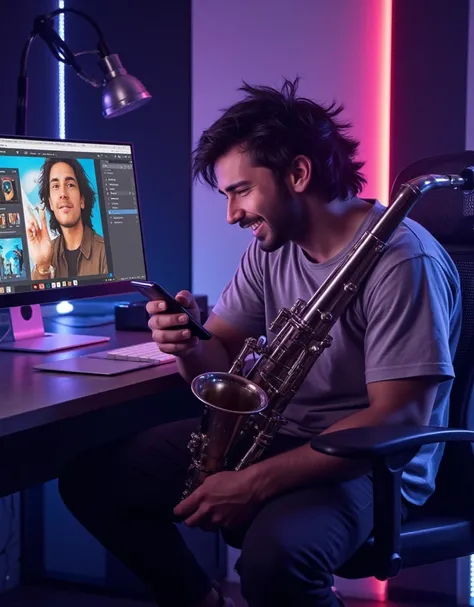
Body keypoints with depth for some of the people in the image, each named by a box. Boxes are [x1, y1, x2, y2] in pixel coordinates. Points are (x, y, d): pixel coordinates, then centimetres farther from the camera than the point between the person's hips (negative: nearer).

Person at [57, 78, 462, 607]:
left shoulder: (403, 260, -20)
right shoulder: (272, 246, 4)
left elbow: (399, 421, -24)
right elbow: (221, 362, 8)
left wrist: (258, 481, -29)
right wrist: (192, 347, -18)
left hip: (368, 464, -7)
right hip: (273, 434, 8)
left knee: (274, 554, -39)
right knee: (90, 477, -2)